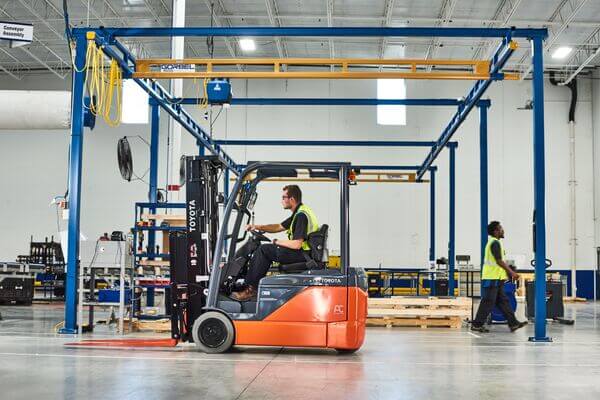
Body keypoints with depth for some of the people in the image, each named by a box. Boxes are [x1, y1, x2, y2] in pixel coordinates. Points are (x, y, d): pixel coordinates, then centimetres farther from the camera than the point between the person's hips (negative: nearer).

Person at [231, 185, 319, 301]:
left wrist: (277, 242, -10)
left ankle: (251, 288, -6)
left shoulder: (301, 215, -19)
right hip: (301, 252, 11)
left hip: (302, 254, -11)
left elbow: (296, 244, -26)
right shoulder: (298, 213, 14)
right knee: (266, 250, 13)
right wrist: (257, 227, 11)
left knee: (263, 250, -11)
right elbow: (279, 227, 23)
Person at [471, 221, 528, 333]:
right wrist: (511, 272, -14)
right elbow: (499, 261, -19)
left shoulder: (492, 242, 17)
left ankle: (513, 323, 11)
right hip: (493, 278, -10)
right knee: (488, 302, -6)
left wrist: (509, 271, 21)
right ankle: (477, 324, -1)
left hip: (495, 278, 10)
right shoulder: (495, 243, -14)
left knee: (503, 301, 9)